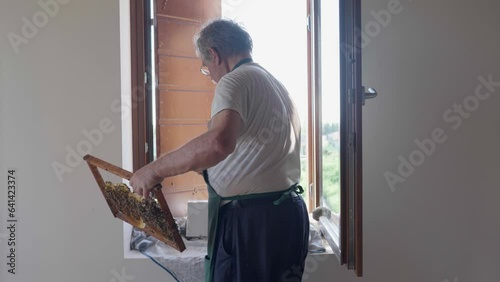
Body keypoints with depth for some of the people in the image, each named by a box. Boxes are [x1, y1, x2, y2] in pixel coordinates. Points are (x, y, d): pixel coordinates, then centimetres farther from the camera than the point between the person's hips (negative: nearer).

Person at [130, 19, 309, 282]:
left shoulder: (235, 81, -12)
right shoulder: (276, 84, 18)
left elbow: (218, 142, -32)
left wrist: (154, 170, -23)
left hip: (251, 219, -9)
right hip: (289, 213, 10)